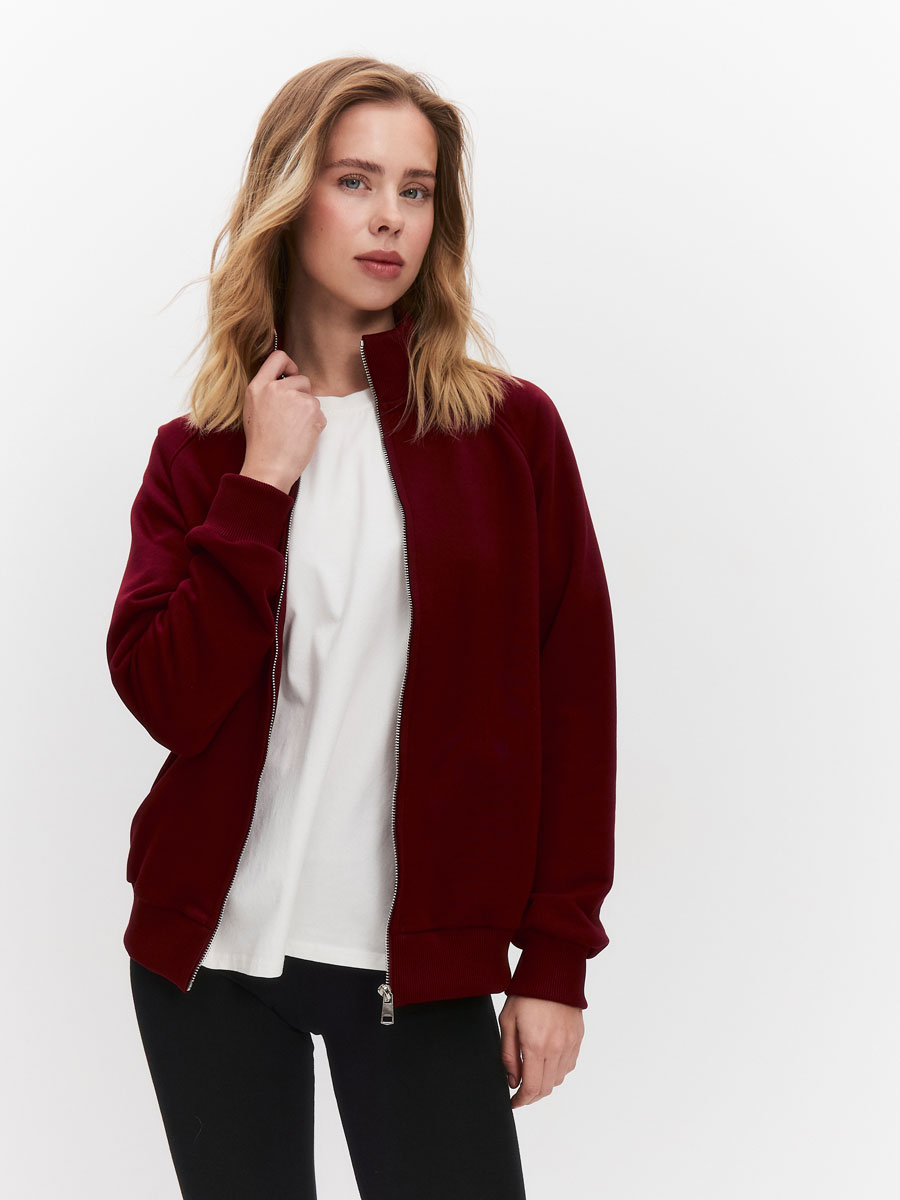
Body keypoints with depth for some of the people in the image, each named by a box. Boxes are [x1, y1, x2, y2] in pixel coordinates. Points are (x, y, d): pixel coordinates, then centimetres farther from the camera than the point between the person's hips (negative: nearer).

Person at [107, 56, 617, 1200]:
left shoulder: (511, 429, 0)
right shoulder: (199, 451, 4)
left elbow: (574, 697, -1)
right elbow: (168, 697, -9)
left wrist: (556, 957, -4)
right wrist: (263, 481, -11)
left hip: (423, 966, -1)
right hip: (215, 951, 2)